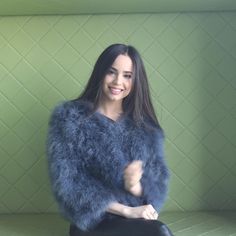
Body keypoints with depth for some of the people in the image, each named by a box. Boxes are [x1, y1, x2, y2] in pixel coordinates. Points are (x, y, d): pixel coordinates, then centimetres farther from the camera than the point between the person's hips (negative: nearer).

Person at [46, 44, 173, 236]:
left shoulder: (146, 125, 7)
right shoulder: (69, 117, -4)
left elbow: (159, 180, 6)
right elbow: (67, 183, -11)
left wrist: (137, 186, -18)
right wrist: (126, 210, -14)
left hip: (140, 220, 4)